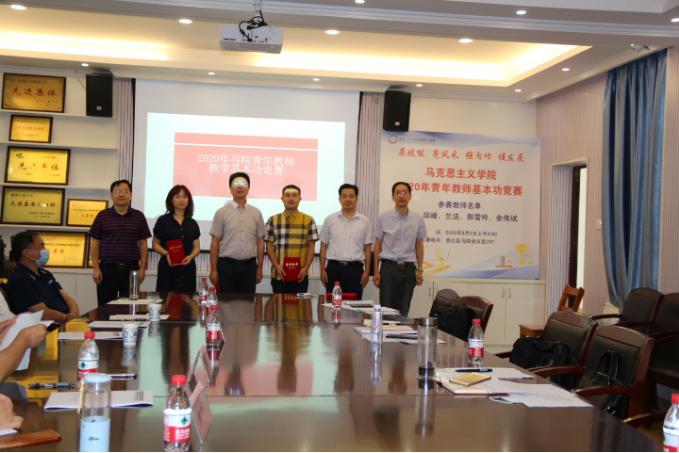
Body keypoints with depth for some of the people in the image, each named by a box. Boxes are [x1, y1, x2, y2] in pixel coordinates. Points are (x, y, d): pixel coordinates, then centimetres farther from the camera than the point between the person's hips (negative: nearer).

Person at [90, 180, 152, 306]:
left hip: (131, 269, 1)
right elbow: (96, 243, 5)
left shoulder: (139, 216, 6)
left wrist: (143, 268, 0)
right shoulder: (102, 216, 4)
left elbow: (143, 244, 7)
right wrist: (96, 268, -2)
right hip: (107, 269, 0)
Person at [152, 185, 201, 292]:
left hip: (188, 268, 3)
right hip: (168, 268, -3)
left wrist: (190, 256, -7)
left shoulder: (192, 223, 14)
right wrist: (166, 253, -14)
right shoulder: (163, 221, 5)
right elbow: (155, 244, 5)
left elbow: (197, 247, 14)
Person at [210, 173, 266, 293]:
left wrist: (260, 268, 7)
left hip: (249, 266, 2)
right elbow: (215, 242, 0)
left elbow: (260, 241, 9)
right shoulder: (221, 213, 1)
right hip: (227, 265, -2)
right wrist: (213, 270, -4)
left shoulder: (256, 213, 8)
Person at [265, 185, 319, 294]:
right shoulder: (273, 220, 7)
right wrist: (277, 266, -8)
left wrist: (306, 268, -8)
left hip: (300, 275, 0)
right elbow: (269, 245, 5)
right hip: (279, 274, 1)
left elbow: (311, 247, 4)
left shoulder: (309, 220, 5)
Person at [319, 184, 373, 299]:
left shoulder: (364, 221, 7)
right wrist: (322, 270, 1)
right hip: (334, 268, 0)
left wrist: (367, 271, 0)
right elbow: (324, 246, 8)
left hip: (355, 268, 0)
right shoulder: (330, 220, 7)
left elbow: (367, 249, 7)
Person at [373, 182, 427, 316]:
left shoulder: (418, 219, 6)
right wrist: (376, 271, 1)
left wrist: (420, 270, 6)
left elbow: (419, 245, 11)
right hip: (388, 268, -1)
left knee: (403, 311, 5)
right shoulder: (383, 218, 2)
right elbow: (378, 244, 5)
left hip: (408, 269, 1)